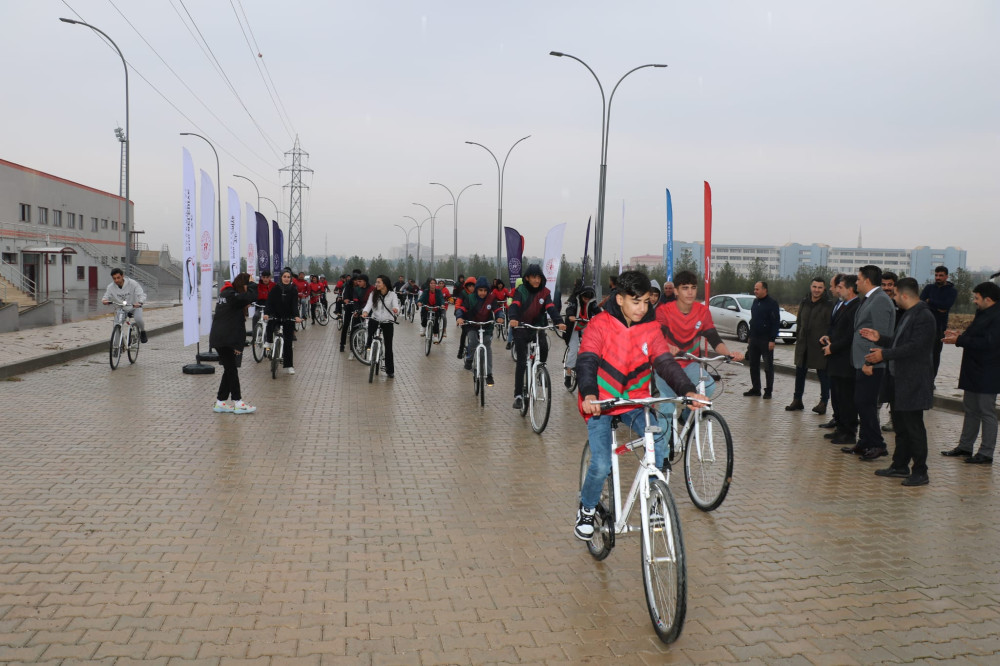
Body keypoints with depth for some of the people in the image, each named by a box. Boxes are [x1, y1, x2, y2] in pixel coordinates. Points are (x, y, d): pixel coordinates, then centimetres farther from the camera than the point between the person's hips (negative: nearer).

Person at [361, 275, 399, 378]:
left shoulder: (392, 295, -7)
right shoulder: (373, 294, -3)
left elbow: (396, 305, -21)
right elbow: (368, 304, -15)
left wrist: (396, 309, -46)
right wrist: (365, 312, -37)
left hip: (387, 322, -1)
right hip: (375, 319, 1)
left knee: (388, 346, 1)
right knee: (371, 323, -35)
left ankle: (390, 370, 12)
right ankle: (368, 346, -10)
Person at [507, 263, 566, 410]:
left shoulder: (544, 292, -1)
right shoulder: (521, 291, -6)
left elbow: (551, 308, -13)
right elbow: (514, 305, -21)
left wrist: (559, 322, -32)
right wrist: (513, 318, -43)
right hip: (521, 328, -2)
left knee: (544, 346, -28)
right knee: (521, 362, -4)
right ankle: (518, 395, 4)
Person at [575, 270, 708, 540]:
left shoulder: (650, 328, -2)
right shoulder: (600, 325, -12)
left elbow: (666, 363, -11)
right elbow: (586, 362, -23)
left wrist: (687, 390, -29)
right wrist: (588, 394, -42)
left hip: (635, 400, 3)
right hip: (600, 402, -3)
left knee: (659, 446, -23)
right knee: (601, 466, -14)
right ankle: (587, 510, 16)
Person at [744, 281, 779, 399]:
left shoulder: (772, 303, -9)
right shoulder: (755, 302, 13)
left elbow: (776, 322, -12)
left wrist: (772, 340, -17)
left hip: (766, 340, -7)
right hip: (754, 339, 7)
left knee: (768, 366, 0)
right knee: (753, 365, 9)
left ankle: (768, 391, 5)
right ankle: (755, 388, 18)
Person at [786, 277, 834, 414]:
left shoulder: (828, 306, -6)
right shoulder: (804, 303, 11)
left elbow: (831, 327, -9)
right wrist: (798, 337, 11)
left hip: (820, 347, -6)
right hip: (803, 345, 6)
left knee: (823, 375, 3)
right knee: (800, 373, 11)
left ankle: (823, 402, 13)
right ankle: (797, 401, 21)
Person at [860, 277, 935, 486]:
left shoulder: (924, 317, -18)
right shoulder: (909, 314, 14)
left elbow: (914, 347, -25)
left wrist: (884, 354, -23)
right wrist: (880, 338, 12)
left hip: (914, 382, -11)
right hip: (901, 379, 11)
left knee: (914, 427, -4)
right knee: (901, 425, 17)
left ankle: (920, 473, 5)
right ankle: (900, 466, 28)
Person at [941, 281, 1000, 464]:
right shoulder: (983, 313, 12)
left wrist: (959, 340, -22)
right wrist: (960, 335, 7)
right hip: (973, 372, 10)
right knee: (970, 409, 16)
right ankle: (965, 446, 26)